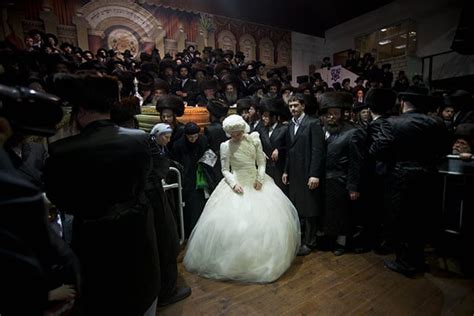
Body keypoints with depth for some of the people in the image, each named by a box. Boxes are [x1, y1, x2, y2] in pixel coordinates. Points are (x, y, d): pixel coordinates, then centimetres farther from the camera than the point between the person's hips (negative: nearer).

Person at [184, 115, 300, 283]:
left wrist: (260, 178, -12)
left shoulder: (254, 140, -2)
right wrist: (233, 183, -17)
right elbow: (225, 170, -2)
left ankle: (264, 256, 28)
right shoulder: (226, 146, -7)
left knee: (265, 219, 4)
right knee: (233, 222, -5)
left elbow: (261, 163, 3)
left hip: (256, 182, 3)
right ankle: (235, 259, 19)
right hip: (237, 184, -2)